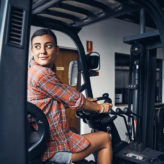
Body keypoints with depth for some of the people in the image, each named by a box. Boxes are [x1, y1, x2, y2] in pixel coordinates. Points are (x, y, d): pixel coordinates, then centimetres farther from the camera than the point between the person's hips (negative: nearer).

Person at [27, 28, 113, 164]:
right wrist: (100, 108, 2)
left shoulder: (31, 72, 10)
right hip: (54, 149, -10)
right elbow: (74, 100, -14)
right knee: (105, 138, 9)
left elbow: (64, 99, 17)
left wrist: (86, 101, 21)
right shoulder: (43, 74, -22)